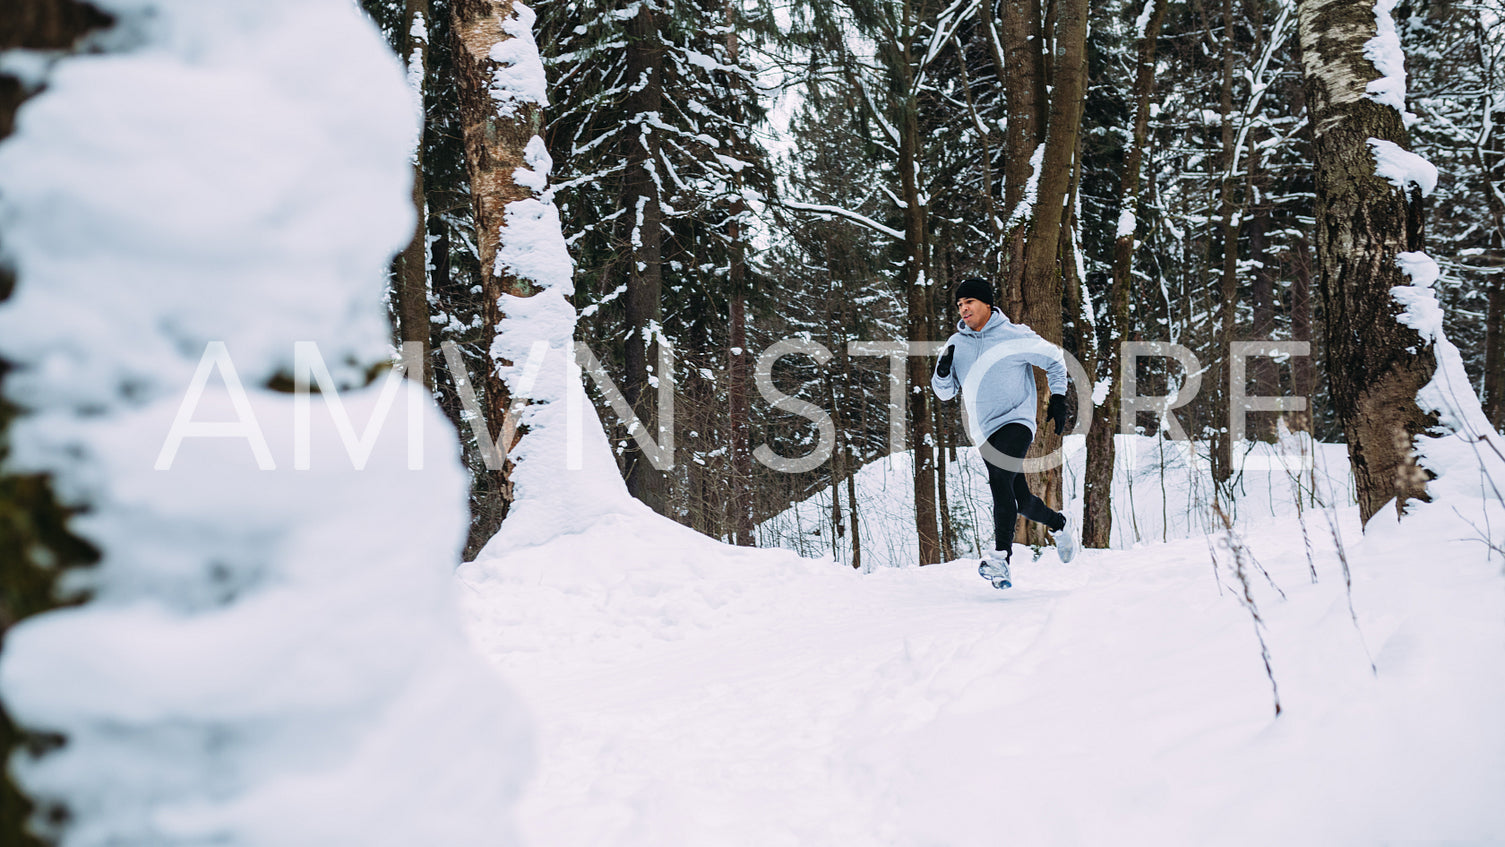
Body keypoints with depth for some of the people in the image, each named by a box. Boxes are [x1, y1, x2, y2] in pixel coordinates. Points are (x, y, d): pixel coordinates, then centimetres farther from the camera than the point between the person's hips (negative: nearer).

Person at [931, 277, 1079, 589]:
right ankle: (1060, 524, 41)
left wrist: (1058, 398, 0)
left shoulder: (1015, 336, -5)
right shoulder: (956, 344, 7)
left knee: (1000, 477, -29)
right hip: (985, 432, 5)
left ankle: (1000, 557, -33)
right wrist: (943, 372, -10)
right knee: (1021, 501, 10)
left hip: (1017, 421, -5)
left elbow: (1055, 359, 8)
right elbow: (945, 392, 12)